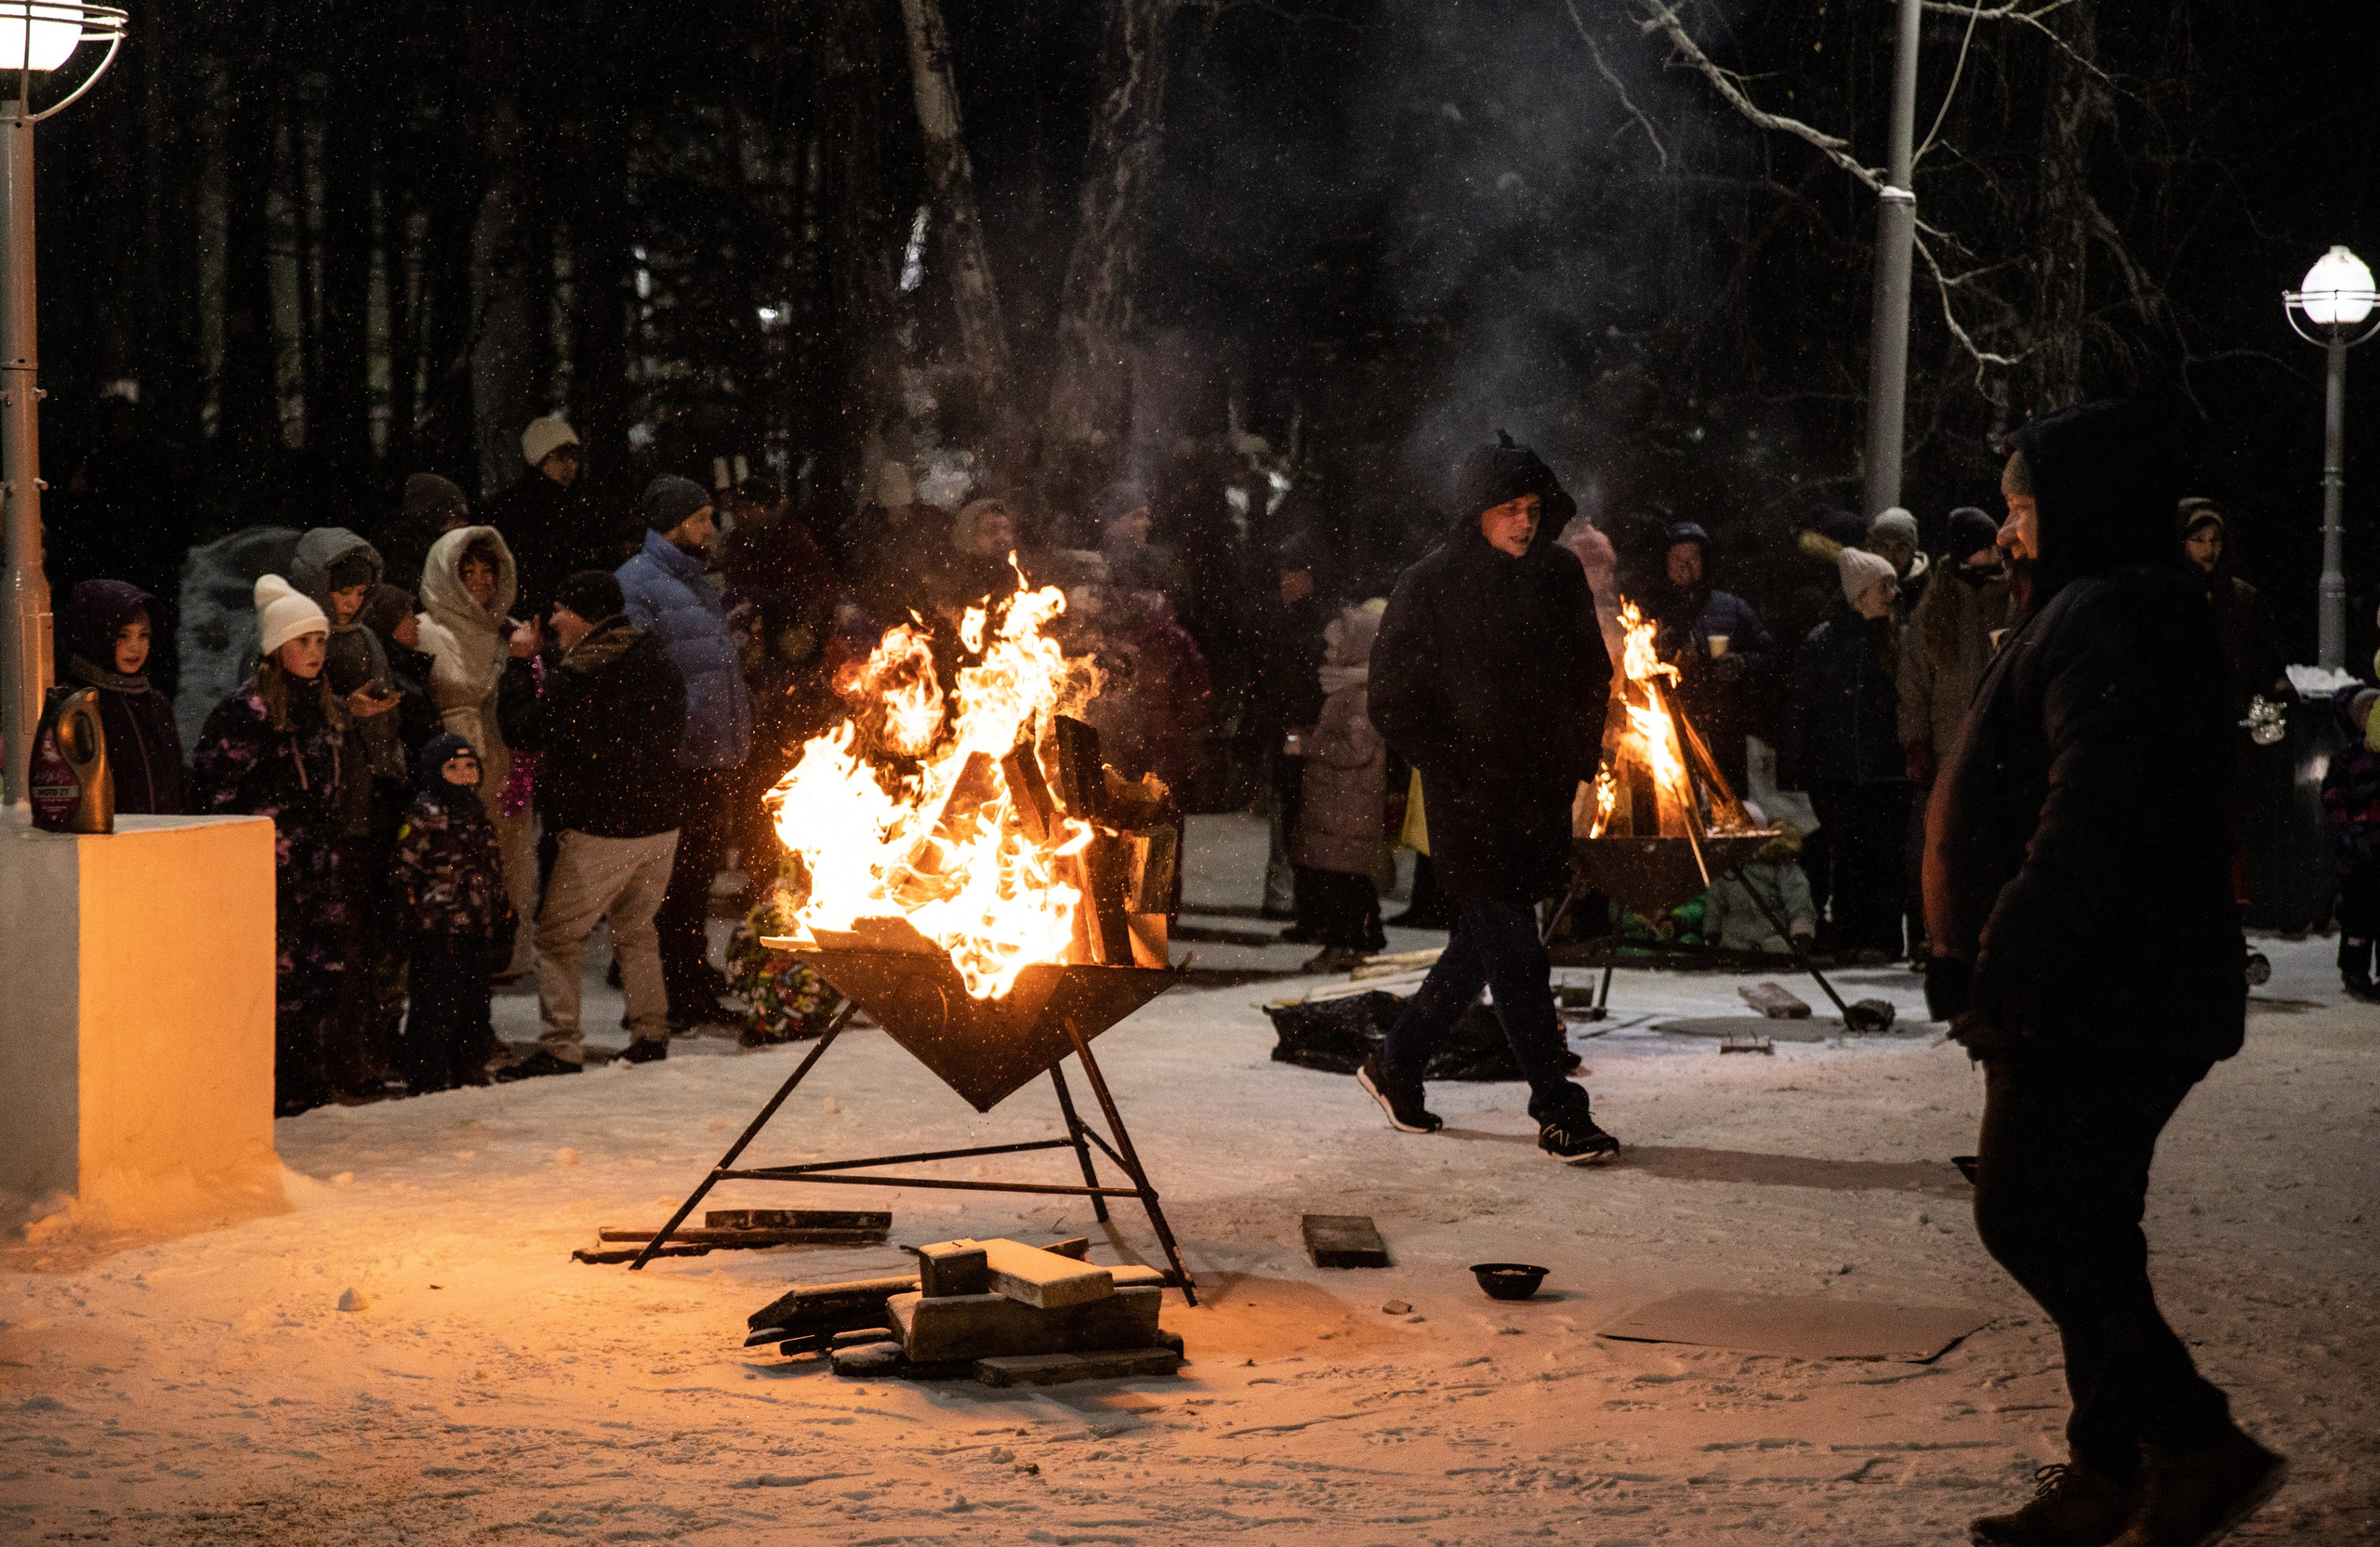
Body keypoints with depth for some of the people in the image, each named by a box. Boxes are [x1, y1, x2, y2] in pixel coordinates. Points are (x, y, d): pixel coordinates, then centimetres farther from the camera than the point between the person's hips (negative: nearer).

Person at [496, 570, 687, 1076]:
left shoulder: (578, 674, -17)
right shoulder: (657, 661, 8)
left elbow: (523, 728, -10)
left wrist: (520, 663, -1)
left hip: (599, 833, -8)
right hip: (660, 825, 8)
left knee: (557, 936, 0)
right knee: (636, 929, 22)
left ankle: (560, 1048, -5)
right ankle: (651, 1035, 23)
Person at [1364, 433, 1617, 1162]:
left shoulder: (1560, 576, 7)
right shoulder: (1429, 588, -8)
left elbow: (1591, 676, 19)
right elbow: (1392, 701, -8)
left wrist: (1578, 762, 8)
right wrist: (1458, 772, -13)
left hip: (1542, 798, 6)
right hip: (1472, 803, -6)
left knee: (1481, 945, 14)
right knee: (1516, 957, -6)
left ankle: (1397, 1064, 31)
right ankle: (1559, 1112, -1)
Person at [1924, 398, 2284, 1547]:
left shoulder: (2108, 623, -16)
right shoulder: (2093, 617, 20)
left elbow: (2093, 825, -26)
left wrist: (2008, 974, -24)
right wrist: (1989, 972, 20)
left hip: (2102, 1007, -11)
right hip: (2095, 1002, 11)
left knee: (2032, 1217, -9)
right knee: (2078, 1229, 12)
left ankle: (2196, 1445, -4)